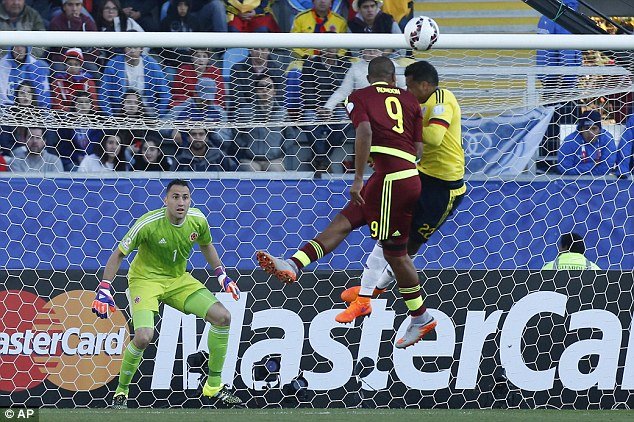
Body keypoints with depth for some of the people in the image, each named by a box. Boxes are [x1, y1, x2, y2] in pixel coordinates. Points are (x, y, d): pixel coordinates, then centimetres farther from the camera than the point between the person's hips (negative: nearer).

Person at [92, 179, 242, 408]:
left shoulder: (198, 220, -10)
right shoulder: (148, 224, -25)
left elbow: (206, 245, 14)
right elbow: (118, 254, -15)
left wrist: (222, 275, 8)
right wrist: (104, 290, -23)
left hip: (179, 279, 5)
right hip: (146, 278, -5)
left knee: (223, 317, -6)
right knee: (143, 337, -28)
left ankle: (214, 385, 9)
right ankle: (121, 391, -2)